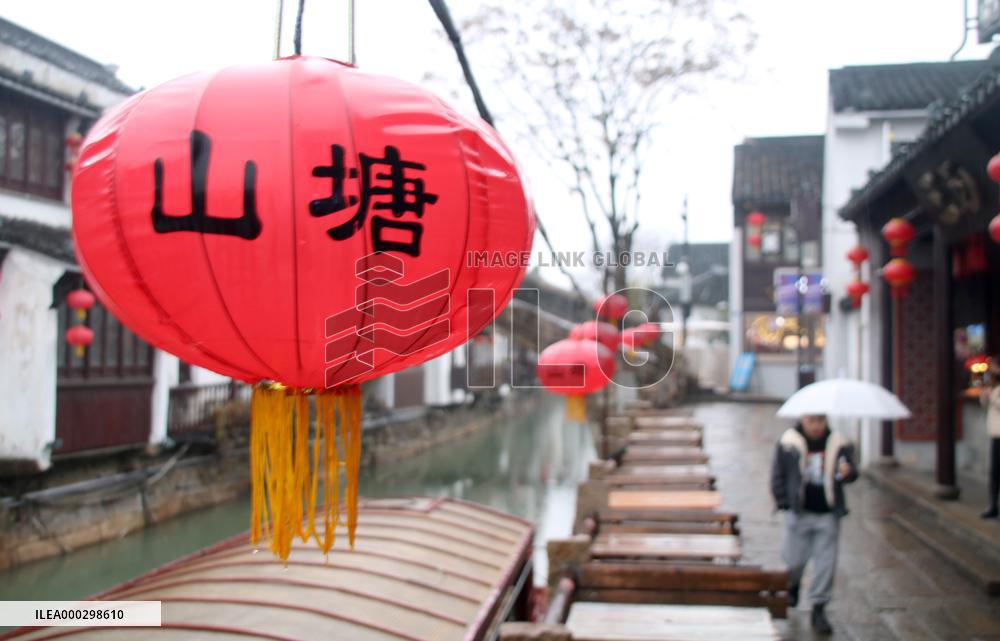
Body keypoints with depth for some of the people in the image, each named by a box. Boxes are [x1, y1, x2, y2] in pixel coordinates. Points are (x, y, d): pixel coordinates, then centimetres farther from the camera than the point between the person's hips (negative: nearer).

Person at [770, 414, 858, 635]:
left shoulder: (838, 443, 0)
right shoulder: (788, 443, -4)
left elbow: (851, 473, 6)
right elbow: (778, 475, 2)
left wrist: (847, 472, -19)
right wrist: (784, 503, -3)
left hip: (828, 514, 1)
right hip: (799, 512, -1)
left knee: (826, 562, 2)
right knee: (795, 559, 7)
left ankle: (819, 609, 15)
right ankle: (793, 585, 42)